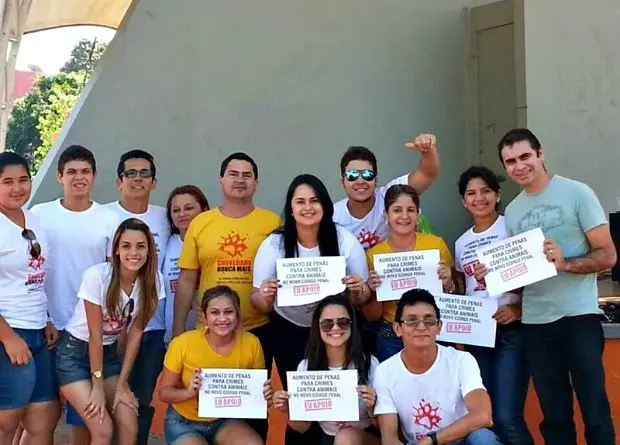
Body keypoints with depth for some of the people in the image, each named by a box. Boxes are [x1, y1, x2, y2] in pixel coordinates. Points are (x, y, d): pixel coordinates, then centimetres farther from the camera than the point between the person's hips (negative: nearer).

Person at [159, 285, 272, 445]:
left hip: (226, 420, 3)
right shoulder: (183, 343, -21)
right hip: (184, 422, -2)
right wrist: (188, 392, -30)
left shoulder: (251, 344, -15)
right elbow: (164, 392, -10)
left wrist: (264, 395, -22)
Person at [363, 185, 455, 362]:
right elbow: (372, 316, 3)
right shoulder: (374, 254, -4)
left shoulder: (436, 244, -5)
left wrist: (447, 284, -13)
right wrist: (374, 291, -16)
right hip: (391, 339, 0)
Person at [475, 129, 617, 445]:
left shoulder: (576, 193, -3)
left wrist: (564, 264, -22)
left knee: (595, 412, 0)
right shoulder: (512, 211, 12)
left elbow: (607, 256, -6)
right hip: (535, 322, 5)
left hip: (578, 316, -4)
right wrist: (492, 276, -4)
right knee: (554, 415, 11)